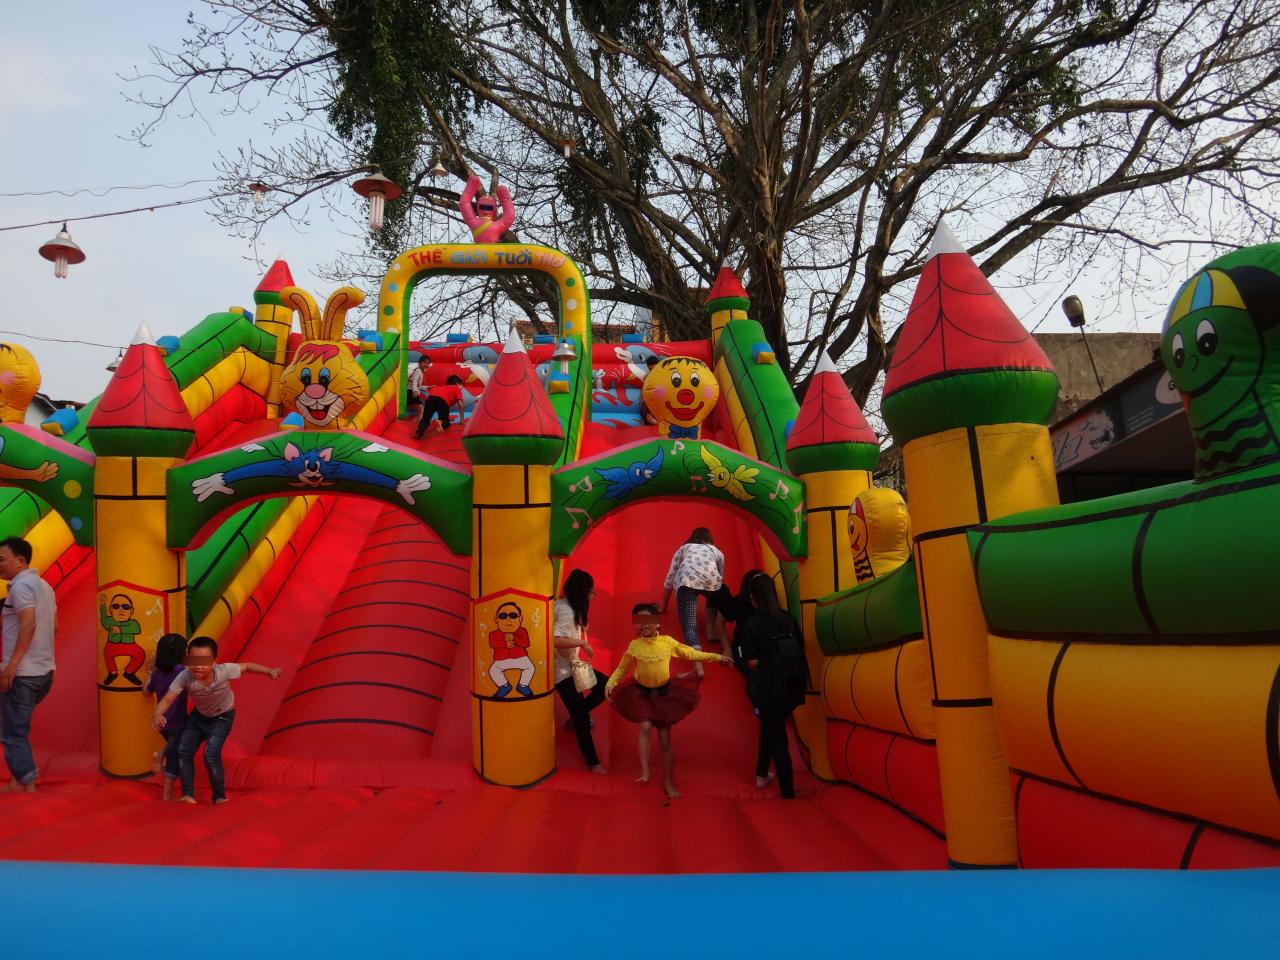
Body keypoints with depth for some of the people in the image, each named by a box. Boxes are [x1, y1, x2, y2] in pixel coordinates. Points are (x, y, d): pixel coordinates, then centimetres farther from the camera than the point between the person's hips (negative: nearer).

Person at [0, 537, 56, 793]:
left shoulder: (21, 585, -12)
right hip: (44, 671, 9)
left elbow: (28, 624, -24)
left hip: (21, 673, -9)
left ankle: (28, 784, 1)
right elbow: (53, 624, 19)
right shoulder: (44, 585, 15)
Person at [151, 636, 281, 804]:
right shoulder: (184, 677, -33)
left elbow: (247, 666, -20)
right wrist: (157, 714, -57)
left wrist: (269, 671, -29)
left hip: (222, 718, -4)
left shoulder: (224, 671, -36)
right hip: (199, 715, 4)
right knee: (183, 750, -4)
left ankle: (220, 796, 3)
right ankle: (188, 795, 10)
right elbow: (168, 699, -37)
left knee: (211, 755, -15)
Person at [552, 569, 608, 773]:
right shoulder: (566, 611, -25)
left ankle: (577, 715, 28)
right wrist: (582, 643, -28)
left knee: (605, 685, 13)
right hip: (562, 670, -9)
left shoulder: (568, 607, 4)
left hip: (573, 664, 9)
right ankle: (593, 762, 12)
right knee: (581, 719, -1)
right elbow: (554, 640, -35)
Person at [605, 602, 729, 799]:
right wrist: (611, 683, -16)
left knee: (665, 741, 5)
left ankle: (668, 783, 15)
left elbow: (692, 654, 1)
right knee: (645, 727, -26)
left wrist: (716, 657, -1)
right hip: (641, 693, -1)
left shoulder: (668, 642, -9)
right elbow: (621, 669, 0)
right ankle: (644, 772, -17)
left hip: (664, 694, 1)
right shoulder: (634, 646, -10)